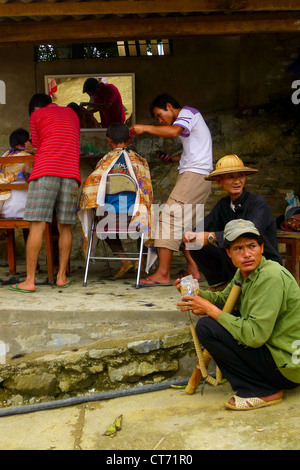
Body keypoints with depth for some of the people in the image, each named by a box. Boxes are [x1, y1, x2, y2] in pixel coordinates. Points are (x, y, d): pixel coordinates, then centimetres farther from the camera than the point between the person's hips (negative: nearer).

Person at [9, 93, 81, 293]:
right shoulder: (72, 114, 25)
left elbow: (37, 145, 17)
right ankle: (62, 276, 8)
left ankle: (29, 281, -9)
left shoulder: (37, 115, 12)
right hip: (71, 174, 4)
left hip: (45, 172, -4)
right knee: (65, 228, 8)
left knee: (37, 226, -7)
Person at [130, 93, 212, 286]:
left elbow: (174, 131, -25)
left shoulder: (187, 112, -2)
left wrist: (145, 128, -18)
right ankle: (193, 270, 11)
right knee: (184, 224, 9)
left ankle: (163, 274, -20)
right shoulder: (190, 118, 28)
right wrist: (173, 158, 19)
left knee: (170, 216, -17)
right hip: (193, 175, 11)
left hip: (195, 174, -11)